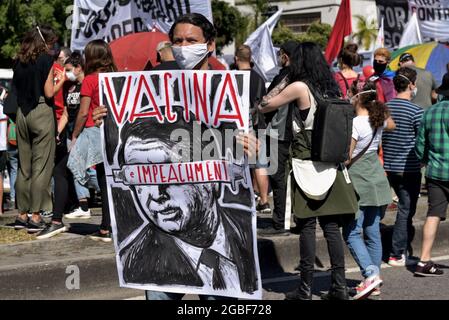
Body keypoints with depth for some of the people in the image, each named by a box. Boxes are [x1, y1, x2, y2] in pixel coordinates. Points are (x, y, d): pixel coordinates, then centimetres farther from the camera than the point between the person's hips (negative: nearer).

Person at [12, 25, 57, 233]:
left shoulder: (19, 61, 11)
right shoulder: (46, 59, -6)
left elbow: (16, 87, 11)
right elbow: (49, 93, -11)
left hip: (22, 113, 6)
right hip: (41, 112, -6)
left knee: (24, 166, 11)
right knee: (41, 166, -4)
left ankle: (22, 215, 13)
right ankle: (35, 217, -6)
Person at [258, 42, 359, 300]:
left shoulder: (299, 87, -8)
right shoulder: (331, 88, 8)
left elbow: (263, 107, -2)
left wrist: (283, 82, 4)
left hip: (306, 166, -5)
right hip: (330, 166, 5)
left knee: (307, 226, 0)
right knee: (332, 225, 7)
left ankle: (306, 288, 4)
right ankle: (339, 285, 7)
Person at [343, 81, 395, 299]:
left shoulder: (354, 124, -18)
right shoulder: (379, 119, 4)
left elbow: (346, 157, -17)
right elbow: (391, 125, 29)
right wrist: (379, 106, 25)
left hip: (359, 185, -8)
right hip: (378, 182, 8)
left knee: (351, 233, -4)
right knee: (372, 232, 11)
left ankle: (370, 273, -20)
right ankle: (374, 281, 14)